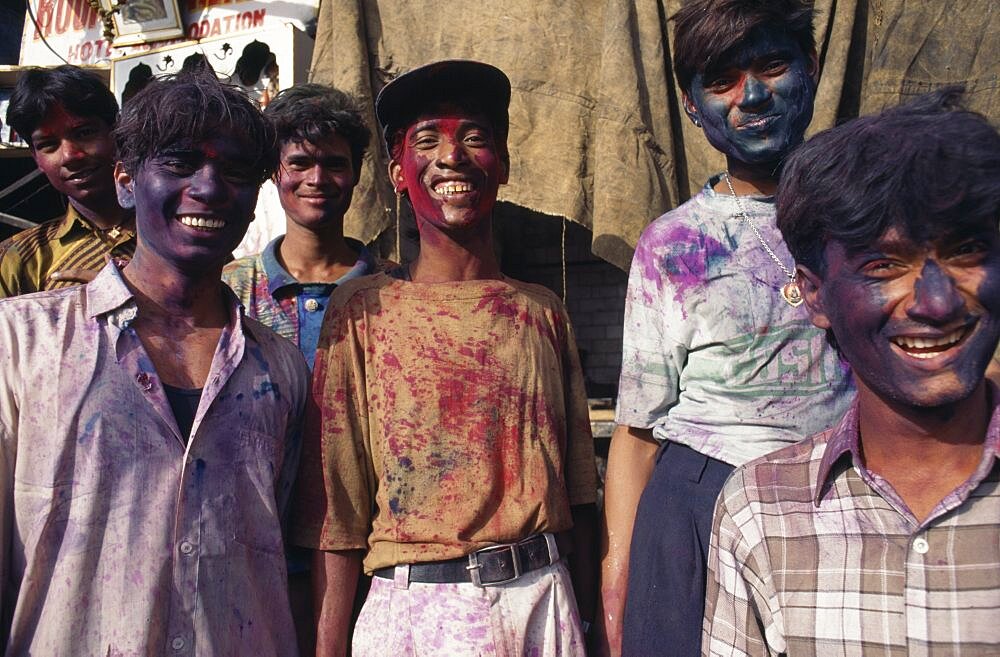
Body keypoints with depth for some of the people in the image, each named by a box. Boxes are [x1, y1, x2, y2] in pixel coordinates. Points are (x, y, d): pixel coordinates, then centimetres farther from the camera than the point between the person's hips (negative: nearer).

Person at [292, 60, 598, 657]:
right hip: (414, 608, -2)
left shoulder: (544, 313, 5)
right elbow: (338, 508, -3)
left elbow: (578, 494, 7)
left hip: (545, 603, 3)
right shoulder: (363, 311, -3)